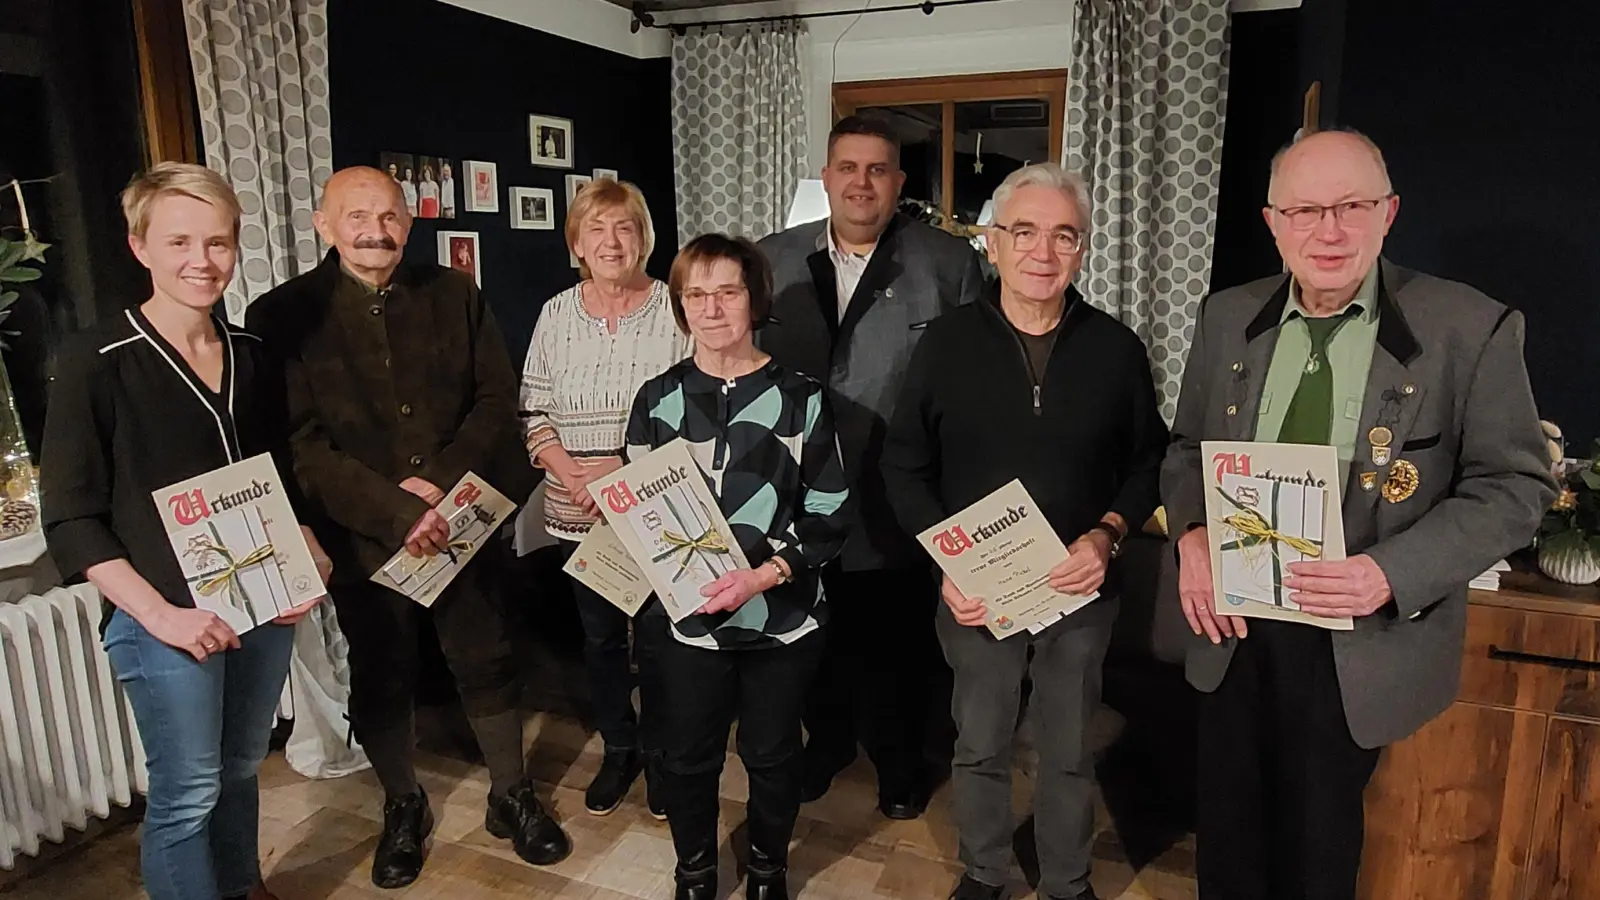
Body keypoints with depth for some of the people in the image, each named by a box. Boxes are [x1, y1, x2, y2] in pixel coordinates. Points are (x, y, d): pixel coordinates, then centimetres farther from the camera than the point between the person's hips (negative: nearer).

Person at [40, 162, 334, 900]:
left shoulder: (249, 354, 5)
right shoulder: (96, 360, -11)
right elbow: (71, 519, -11)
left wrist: (310, 560, 0)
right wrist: (160, 614, -17)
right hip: (169, 620, -5)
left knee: (241, 769, 19)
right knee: (187, 793, 6)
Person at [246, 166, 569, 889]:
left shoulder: (453, 295, 1)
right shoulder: (285, 316, -7)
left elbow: (498, 400, 1)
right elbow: (299, 443, -13)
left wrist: (441, 480, -13)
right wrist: (396, 512, -21)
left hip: (460, 521, 2)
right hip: (362, 536, -1)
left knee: (486, 664, 12)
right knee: (381, 679, 15)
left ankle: (512, 797, 33)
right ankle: (403, 809, 38)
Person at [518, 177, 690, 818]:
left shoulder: (674, 310, -5)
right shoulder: (555, 314, 4)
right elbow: (534, 411, 6)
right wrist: (574, 476, -9)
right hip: (578, 514, 3)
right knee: (599, 636, 15)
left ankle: (659, 754, 29)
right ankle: (618, 750, 34)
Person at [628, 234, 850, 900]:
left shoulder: (798, 397, -4)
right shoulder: (658, 399, 2)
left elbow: (831, 512, -5)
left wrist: (766, 574, -17)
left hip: (782, 615, -1)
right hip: (685, 616, 1)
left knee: (772, 754, 16)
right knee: (689, 756, 15)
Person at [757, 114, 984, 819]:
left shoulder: (949, 264, -5)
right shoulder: (774, 261, 5)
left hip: (896, 509, -2)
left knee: (897, 648, 13)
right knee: (815, 638, 19)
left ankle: (900, 762, 38)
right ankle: (827, 741, 45)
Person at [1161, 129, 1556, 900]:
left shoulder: (1472, 329, -11)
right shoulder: (1226, 319, 1)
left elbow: (1513, 486, -8)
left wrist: (1392, 573, -23)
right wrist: (1191, 534, -10)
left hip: (1361, 645, -3)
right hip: (1235, 627, 3)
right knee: (1228, 838, 20)